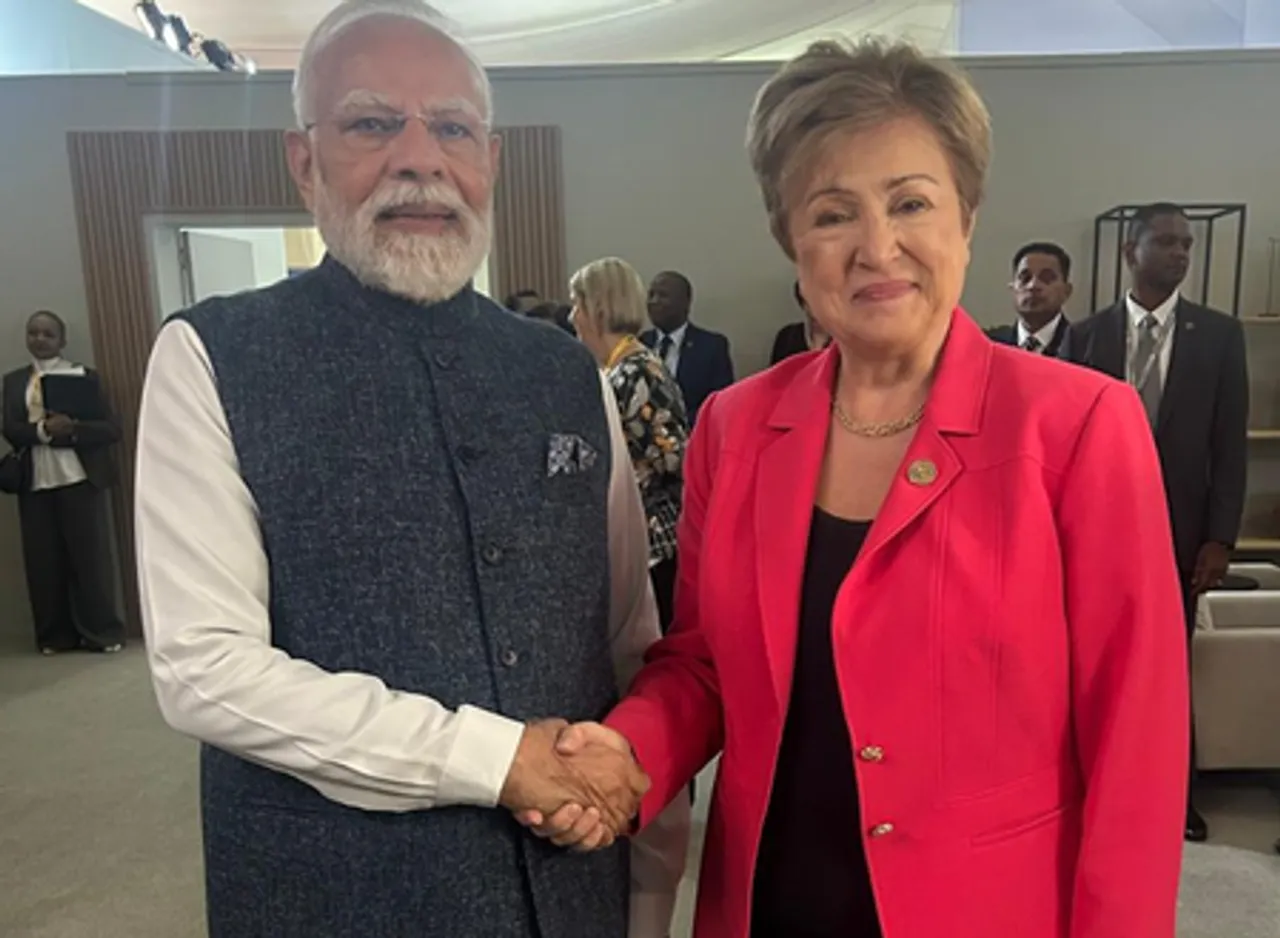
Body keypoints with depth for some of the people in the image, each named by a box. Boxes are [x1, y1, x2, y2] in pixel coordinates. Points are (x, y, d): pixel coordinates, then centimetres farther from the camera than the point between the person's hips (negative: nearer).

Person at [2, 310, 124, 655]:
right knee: (44, 562, 4)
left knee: (90, 558, -1)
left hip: (80, 481, -3)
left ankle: (102, 633, 6)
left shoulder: (84, 375, 5)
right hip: (35, 484, 3)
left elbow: (111, 429, -3)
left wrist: (72, 429, -20)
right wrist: (43, 430, -18)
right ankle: (55, 636, 14)